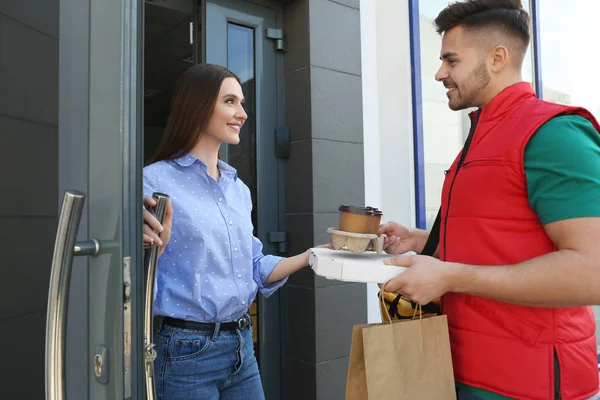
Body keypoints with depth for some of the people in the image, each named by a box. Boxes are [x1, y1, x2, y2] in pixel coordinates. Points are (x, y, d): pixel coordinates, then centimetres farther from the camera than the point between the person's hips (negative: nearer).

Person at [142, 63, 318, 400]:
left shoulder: (239, 189, 8)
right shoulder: (156, 181, -13)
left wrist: (313, 255, 4)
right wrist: (153, 248, -34)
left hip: (242, 346, 7)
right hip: (186, 351, -7)